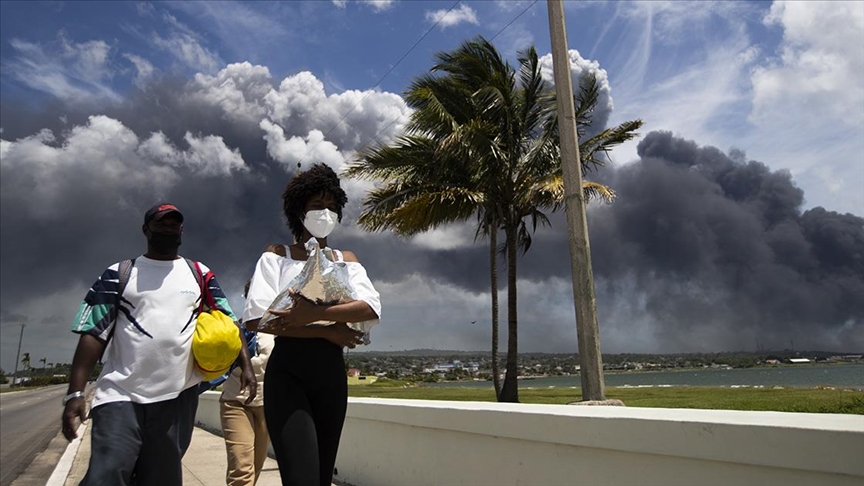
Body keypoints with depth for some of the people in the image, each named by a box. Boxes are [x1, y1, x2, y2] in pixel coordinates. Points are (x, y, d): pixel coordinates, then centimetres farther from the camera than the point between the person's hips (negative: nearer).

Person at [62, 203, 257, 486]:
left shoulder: (200, 275, 10)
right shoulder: (119, 274, 6)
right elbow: (93, 333, 1)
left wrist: (246, 365, -7)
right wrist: (75, 392, -8)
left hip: (178, 396, 2)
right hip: (120, 395, -1)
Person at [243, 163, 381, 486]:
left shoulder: (346, 259, 13)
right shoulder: (277, 255, 5)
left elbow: (372, 308, -7)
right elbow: (256, 318, -11)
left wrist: (315, 313, -21)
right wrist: (327, 330, -15)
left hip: (331, 372, 4)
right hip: (287, 370, -3)